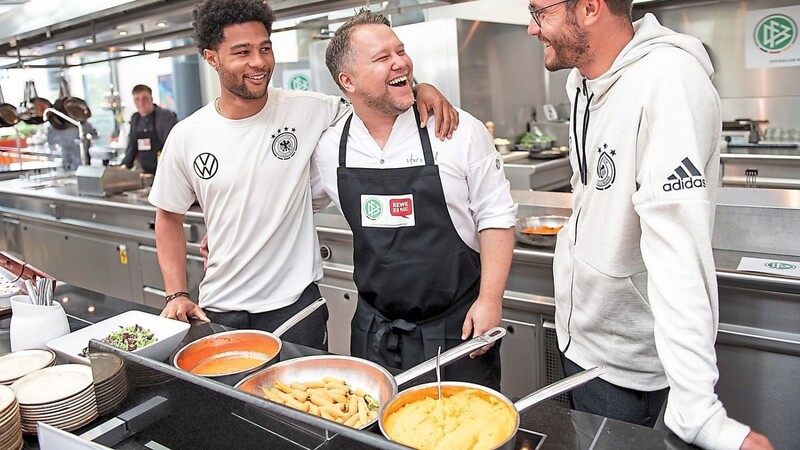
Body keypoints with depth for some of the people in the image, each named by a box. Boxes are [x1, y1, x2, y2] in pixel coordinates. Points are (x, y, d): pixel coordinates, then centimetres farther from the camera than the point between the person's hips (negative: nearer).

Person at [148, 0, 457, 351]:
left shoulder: (307, 110, -9)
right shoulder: (186, 137, -4)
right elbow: (169, 216, 7)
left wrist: (419, 89, -17)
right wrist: (176, 294, -1)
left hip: (295, 305, -1)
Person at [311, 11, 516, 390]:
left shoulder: (461, 131, -10)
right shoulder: (330, 147, -1)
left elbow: (496, 217, -5)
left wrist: (490, 300, -11)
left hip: (457, 327, -2)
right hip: (373, 331, 3)